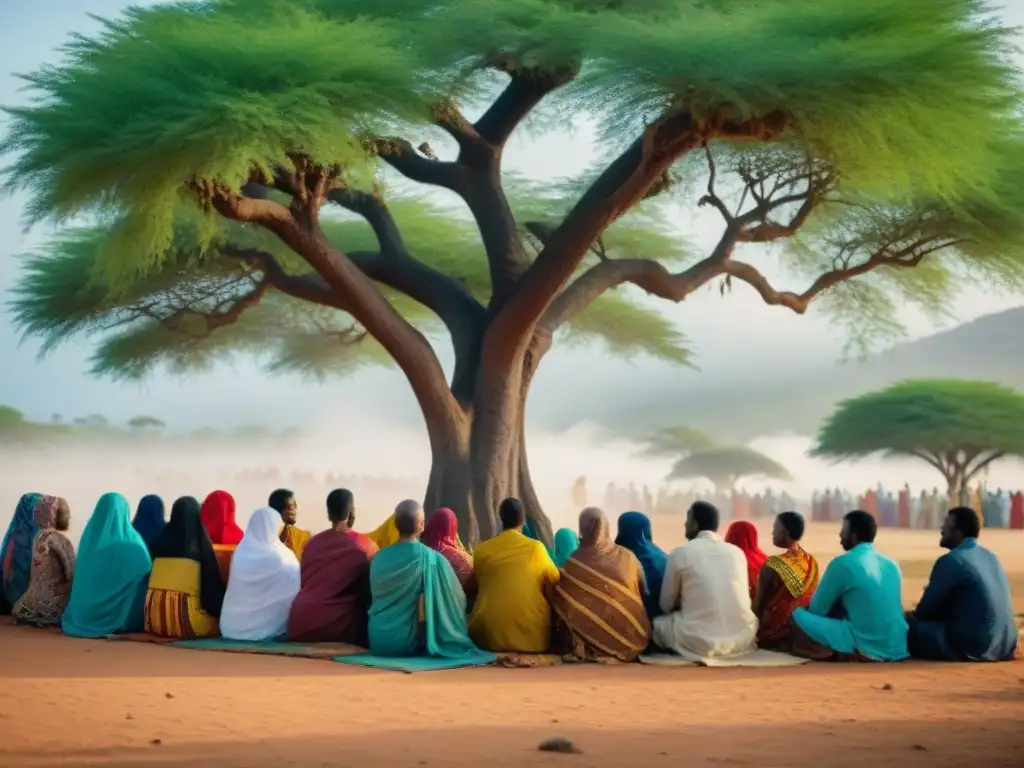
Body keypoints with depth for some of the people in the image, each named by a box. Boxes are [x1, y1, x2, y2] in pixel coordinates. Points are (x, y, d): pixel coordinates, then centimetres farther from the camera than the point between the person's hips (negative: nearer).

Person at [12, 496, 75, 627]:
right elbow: (71, 573, -16)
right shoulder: (59, 539, -17)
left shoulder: (39, 536, 6)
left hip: (34, 599, 9)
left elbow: (37, 571, 12)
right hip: (53, 602, -8)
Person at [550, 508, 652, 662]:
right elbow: (644, 595, 11)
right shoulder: (627, 557, -1)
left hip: (593, 640, -1)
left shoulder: (573, 563, -6)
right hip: (631, 638, 2)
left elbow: (560, 605, 3)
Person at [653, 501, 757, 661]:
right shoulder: (737, 552, 9)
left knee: (657, 623, 23)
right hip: (742, 639, 3)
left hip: (700, 642, -3)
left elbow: (666, 605, 8)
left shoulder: (681, 553, 0)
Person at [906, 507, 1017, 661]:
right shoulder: (990, 556, 14)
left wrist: (912, 617, 18)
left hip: (973, 647, -8)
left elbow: (926, 610, -5)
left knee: (909, 625, 1)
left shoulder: (950, 561, -12)